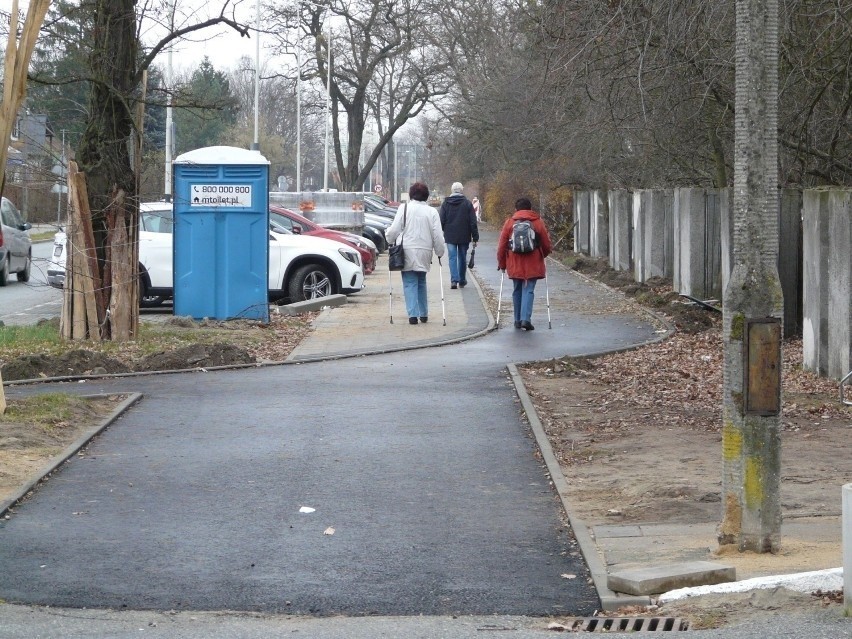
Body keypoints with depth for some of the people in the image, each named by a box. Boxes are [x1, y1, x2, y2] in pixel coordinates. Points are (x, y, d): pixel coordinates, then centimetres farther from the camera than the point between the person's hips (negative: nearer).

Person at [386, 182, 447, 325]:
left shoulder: (404, 208, -4)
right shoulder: (432, 212, 2)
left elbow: (395, 230, -6)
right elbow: (438, 235, 1)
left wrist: (389, 239, 14)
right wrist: (440, 252, 13)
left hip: (408, 251, -3)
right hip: (424, 252, 3)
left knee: (410, 283, 0)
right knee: (421, 282, 18)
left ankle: (413, 314, -11)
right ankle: (423, 314, 21)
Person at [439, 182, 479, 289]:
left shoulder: (446, 203, 0)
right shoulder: (467, 203, -2)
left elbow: (441, 221, 2)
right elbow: (473, 222, -2)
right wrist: (475, 238, 1)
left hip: (450, 236, 0)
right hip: (464, 236, 0)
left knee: (452, 257, 0)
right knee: (462, 258, 12)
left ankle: (454, 280, -15)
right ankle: (462, 281, 20)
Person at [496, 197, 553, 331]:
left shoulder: (509, 222, 3)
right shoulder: (538, 222, 2)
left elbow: (502, 246, 3)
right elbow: (547, 245, 5)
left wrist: (502, 263, 15)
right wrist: (542, 256, 26)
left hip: (515, 264, 1)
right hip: (533, 265, -1)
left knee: (518, 291, 15)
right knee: (528, 290, -2)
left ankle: (518, 320, 19)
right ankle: (526, 318, -18)